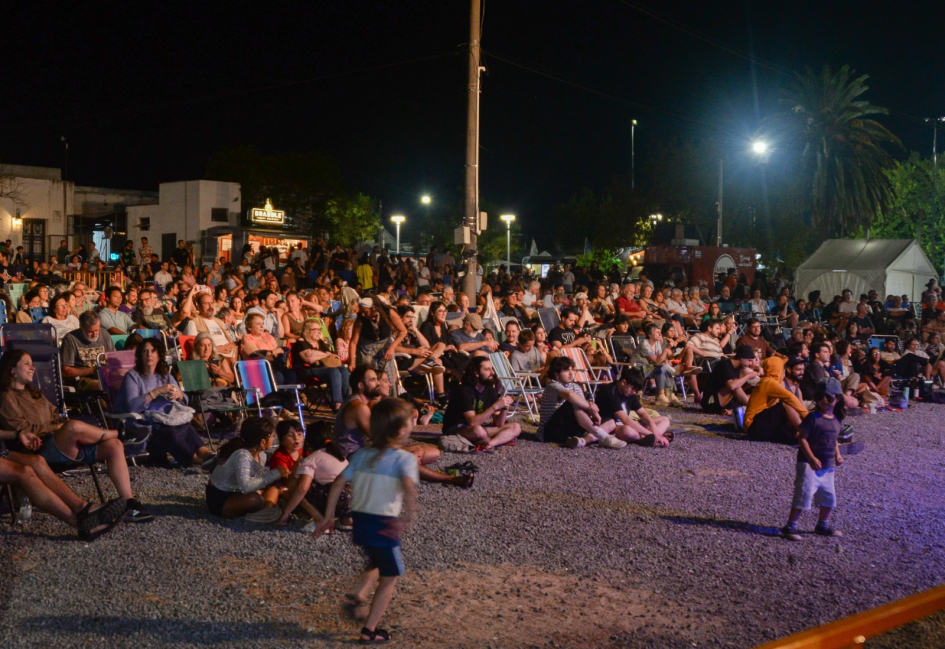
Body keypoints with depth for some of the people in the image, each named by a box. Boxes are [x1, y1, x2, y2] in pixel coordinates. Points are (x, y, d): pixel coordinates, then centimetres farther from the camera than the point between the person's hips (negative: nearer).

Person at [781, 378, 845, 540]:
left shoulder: (837, 421, 8)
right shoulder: (813, 418, -12)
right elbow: (802, 438, -15)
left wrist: (837, 455, 4)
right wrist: (812, 458, -23)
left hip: (827, 466, 7)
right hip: (808, 464, -7)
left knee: (829, 497, 15)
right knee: (804, 495, -10)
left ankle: (823, 525, 35)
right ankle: (790, 526, -3)